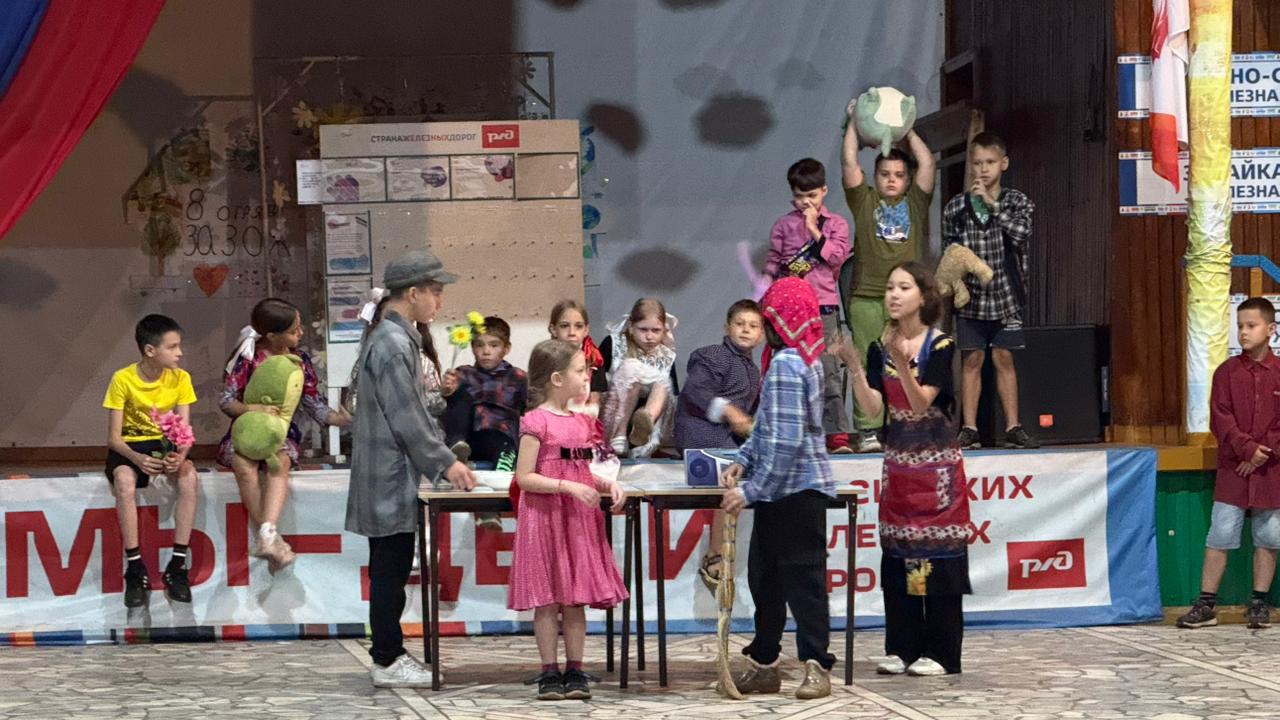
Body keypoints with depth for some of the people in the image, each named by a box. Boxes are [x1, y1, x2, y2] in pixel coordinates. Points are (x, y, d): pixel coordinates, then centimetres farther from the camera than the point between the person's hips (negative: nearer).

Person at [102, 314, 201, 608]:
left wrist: (180, 454, -33)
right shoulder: (123, 379, -14)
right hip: (129, 446, -2)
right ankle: (135, 569, -29)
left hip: (167, 444, 2)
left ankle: (177, 566, -25)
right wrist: (138, 458, -33)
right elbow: (113, 437, -13)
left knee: (188, 477, -32)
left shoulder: (180, 379, -7)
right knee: (124, 481, -37)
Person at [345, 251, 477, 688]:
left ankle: (389, 653, 19)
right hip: (391, 478, -10)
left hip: (391, 480, 10)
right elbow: (405, 418, -19)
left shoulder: (397, 339, 14)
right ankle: (387, 662, 1)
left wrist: (446, 458, 15)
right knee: (390, 570, -4)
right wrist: (445, 463, -11)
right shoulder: (393, 345, -18)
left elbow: (414, 411, 20)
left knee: (392, 570, 13)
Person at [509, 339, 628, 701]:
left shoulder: (582, 423, 12)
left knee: (576, 599, 7)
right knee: (546, 600, -1)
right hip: (544, 518, -7)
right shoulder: (536, 422, -11)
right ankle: (550, 672, 5)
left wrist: (607, 484, 2)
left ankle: (575, 670, 12)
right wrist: (569, 487, -20)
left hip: (578, 519, 7)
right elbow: (524, 477, -14)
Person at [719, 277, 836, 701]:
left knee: (801, 578, -4)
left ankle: (816, 666, 2)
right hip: (784, 493, 10)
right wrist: (744, 461, 10)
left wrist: (752, 490, -21)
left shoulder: (786, 364, -19)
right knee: (763, 575, 15)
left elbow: (787, 440, -24)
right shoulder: (803, 359, 13)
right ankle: (762, 663, 23)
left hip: (795, 490, -10)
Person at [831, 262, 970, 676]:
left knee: (937, 553, -3)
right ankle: (901, 648, 13)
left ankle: (940, 653, 2)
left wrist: (902, 364, -33)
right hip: (898, 461, 5)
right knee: (897, 556, 7)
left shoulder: (940, 346, -9)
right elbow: (872, 407, -5)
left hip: (938, 463, -5)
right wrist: (853, 366, -17)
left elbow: (922, 402, -18)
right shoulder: (880, 349, 4)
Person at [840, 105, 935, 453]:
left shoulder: (916, 203, 15)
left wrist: (906, 129, 18)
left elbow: (926, 161, 9)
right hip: (866, 297, -1)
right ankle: (868, 431, -3)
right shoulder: (864, 201, 12)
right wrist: (853, 123, 14)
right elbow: (849, 162, 7)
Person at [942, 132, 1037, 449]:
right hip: (970, 297, 0)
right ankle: (969, 430, 6)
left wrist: (992, 203, -21)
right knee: (972, 361, 3)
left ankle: (1012, 428, 9)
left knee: (1004, 359, 5)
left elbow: (1022, 232, -19)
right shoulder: (956, 207, 1)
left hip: (1005, 295, 0)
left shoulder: (1016, 202, 0)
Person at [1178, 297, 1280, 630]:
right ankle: (1206, 604, 2)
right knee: (1220, 535, -2)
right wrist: (1246, 448, -15)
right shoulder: (1227, 372, 2)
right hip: (1232, 468, 0)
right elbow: (1220, 418, -4)